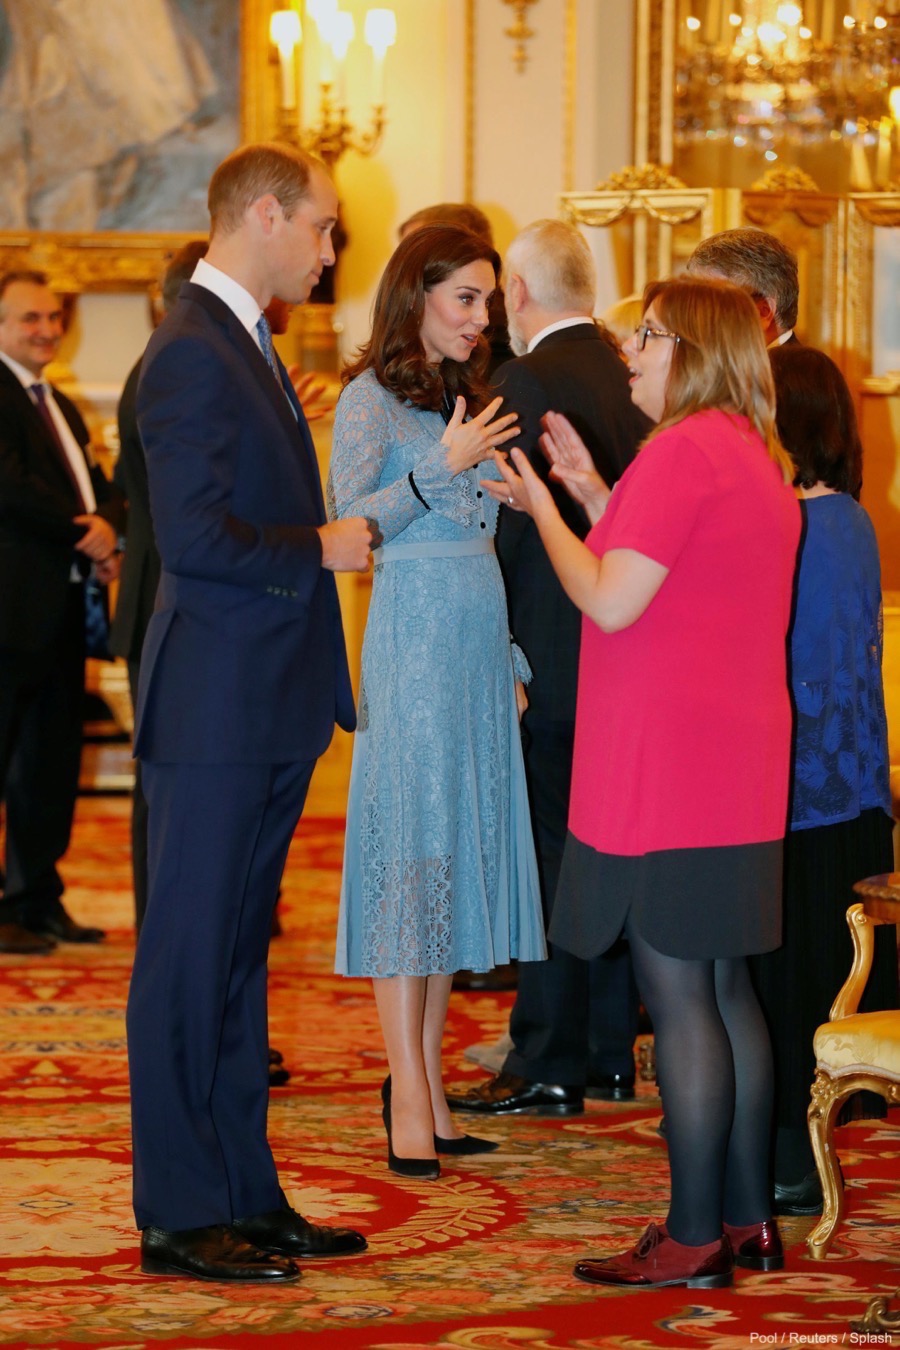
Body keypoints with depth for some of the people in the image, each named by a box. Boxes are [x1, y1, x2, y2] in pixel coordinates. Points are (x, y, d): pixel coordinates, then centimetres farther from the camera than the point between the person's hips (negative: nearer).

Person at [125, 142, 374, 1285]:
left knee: (236, 957, 14)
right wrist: (320, 548, -12)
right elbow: (193, 537, -22)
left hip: (266, 711, 10)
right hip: (214, 710, -10)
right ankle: (179, 1218, 3)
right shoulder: (192, 352, -15)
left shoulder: (242, 343, 16)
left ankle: (243, 1196, 21)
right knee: (187, 961, -3)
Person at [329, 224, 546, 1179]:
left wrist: (511, 658, 18)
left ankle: (425, 1076, 11)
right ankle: (410, 1099, -9)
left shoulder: (465, 401, 16)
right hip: (413, 642, -7)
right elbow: (347, 523, -17)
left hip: (478, 648, 7)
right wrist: (441, 469, -24)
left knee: (459, 852, 6)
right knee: (409, 855, -8)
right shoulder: (371, 399, -5)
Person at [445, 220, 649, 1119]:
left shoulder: (525, 383, -13)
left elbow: (510, 527, -15)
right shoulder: (629, 380, 9)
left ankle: (548, 1067, 1)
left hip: (558, 657, -8)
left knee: (552, 854, -2)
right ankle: (610, 1054, 20)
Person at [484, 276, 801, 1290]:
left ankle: (694, 1240, -4)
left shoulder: (682, 451, -14)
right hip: (740, 760, 10)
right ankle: (747, 1218, 18)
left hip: (666, 767, -10)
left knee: (677, 996, -6)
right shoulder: (759, 459, 17)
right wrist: (597, 498, 19)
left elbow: (611, 600, -18)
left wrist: (542, 509, -3)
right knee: (724, 990, 13)